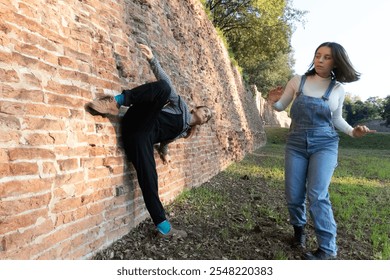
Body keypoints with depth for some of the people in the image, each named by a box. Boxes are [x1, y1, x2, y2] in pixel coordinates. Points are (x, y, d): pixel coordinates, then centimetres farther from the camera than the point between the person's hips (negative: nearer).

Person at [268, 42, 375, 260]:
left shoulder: (338, 89, 2)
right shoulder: (298, 81, 1)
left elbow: (336, 119, 13)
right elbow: (281, 106, 9)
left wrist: (352, 131, -5)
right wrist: (274, 101, -14)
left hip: (325, 145, -1)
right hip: (296, 144, 2)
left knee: (317, 195, -17)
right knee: (294, 196, 1)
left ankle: (328, 249, -4)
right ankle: (299, 229, 31)